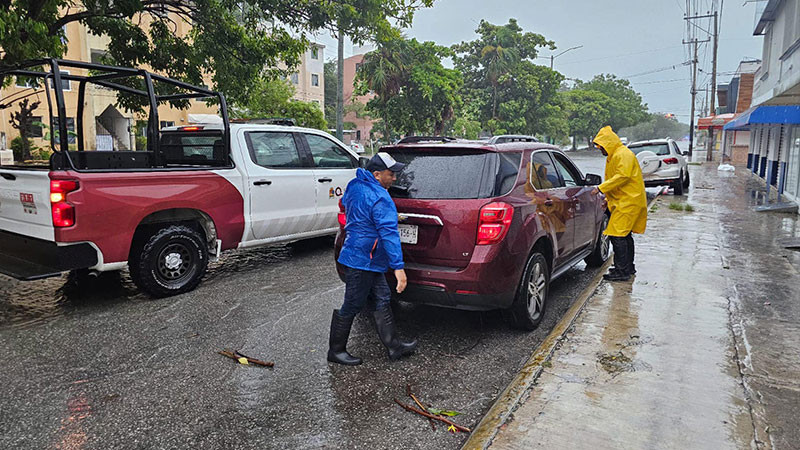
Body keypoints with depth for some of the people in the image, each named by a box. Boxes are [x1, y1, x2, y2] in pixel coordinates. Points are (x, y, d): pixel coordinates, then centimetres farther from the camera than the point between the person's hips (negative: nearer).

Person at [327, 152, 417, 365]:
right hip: (362, 260, -10)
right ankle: (336, 351, 18)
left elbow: (345, 204, 28)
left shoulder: (354, 185, 7)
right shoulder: (380, 199, -23)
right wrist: (398, 267, -27)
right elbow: (389, 233, -26)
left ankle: (394, 346, 22)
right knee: (352, 306, 3)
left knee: (382, 300, 14)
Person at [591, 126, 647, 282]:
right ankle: (629, 267, 28)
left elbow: (622, 176, -25)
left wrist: (601, 188, -25)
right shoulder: (614, 156, 20)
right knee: (624, 235, 17)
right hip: (624, 201, 11)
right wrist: (608, 199, 20)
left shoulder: (623, 154, -13)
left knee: (617, 235, -14)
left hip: (628, 202, -11)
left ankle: (622, 271, -11)